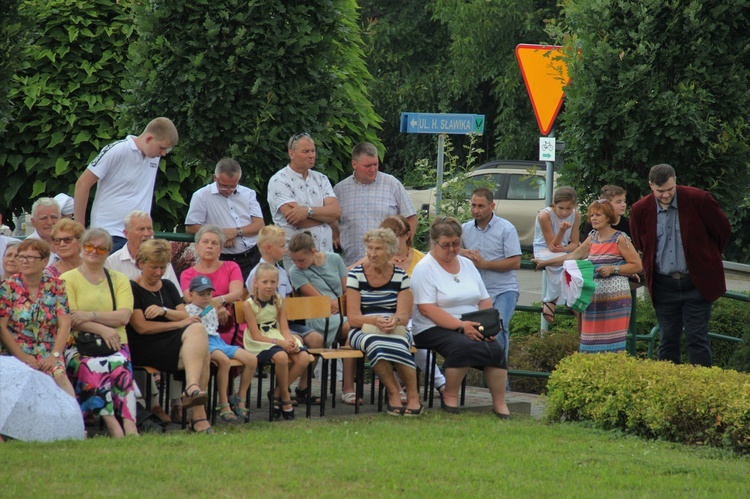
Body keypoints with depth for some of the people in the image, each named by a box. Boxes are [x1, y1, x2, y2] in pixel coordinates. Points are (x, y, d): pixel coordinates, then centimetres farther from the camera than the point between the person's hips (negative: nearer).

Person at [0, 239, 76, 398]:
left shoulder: (56, 286, 7)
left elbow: (65, 324, 3)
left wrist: (55, 355, -11)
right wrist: (22, 356, -12)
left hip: (48, 351, 1)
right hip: (16, 352, -1)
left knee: (60, 376, -31)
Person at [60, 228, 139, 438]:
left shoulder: (119, 280, 20)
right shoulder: (68, 279, 11)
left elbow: (124, 316, 2)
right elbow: (69, 319, -3)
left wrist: (91, 315, -12)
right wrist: (102, 329, -16)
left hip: (114, 345, 2)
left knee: (119, 365, -33)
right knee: (95, 367, -36)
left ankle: (129, 426, -43)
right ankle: (113, 426, -41)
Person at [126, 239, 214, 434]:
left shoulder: (168, 286, 22)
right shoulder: (132, 289, 2)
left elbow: (186, 316, 11)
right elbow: (142, 327, -9)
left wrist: (164, 311, -10)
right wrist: (179, 324, -6)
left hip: (172, 345, 6)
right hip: (144, 349, -6)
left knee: (197, 329, -27)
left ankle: (192, 387, -38)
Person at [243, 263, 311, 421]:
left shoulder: (278, 301, 7)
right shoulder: (249, 304, -9)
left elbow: (284, 328, 3)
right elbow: (256, 335, -15)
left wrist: (290, 341, -20)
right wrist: (279, 342, -25)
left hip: (279, 339, 6)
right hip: (258, 344, -6)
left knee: (303, 357, -20)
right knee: (281, 356, -35)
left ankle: (277, 393, -6)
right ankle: (285, 397, -13)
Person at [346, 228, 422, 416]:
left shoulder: (400, 276, 7)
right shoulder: (356, 274, 2)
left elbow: (404, 314, -1)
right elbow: (353, 317, -6)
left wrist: (395, 321, -26)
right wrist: (375, 320, -26)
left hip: (396, 330, 1)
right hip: (363, 330, -1)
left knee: (396, 342, -36)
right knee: (374, 343, -37)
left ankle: (413, 395, -24)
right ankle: (394, 393, -26)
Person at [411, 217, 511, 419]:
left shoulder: (467, 265, 17)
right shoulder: (424, 268, -3)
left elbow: (484, 301, 17)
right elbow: (427, 309, -14)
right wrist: (461, 326, -22)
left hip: (472, 327, 5)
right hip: (434, 329, -5)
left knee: (495, 348, -24)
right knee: (462, 345, -35)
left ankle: (500, 405, -17)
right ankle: (450, 396, -15)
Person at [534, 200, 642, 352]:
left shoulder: (620, 239, -4)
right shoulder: (592, 238, 16)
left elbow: (637, 265, -5)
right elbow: (573, 256, 21)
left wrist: (613, 269, -13)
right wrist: (545, 262, 20)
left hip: (615, 297, -6)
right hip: (595, 297, 7)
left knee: (613, 342, -10)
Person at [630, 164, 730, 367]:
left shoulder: (698, 200, -11)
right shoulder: (641, 210, -2)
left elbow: (723, 230, 4)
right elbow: (639, 245, 18)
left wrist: (708, 258, 14)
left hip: (697, 283, -3)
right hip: (663, 286, 3)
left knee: (697, 339, -3)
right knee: (668, 340, 8)